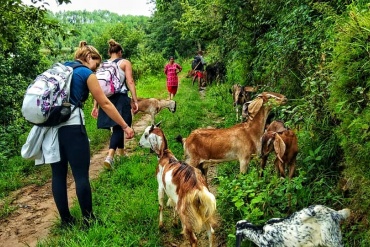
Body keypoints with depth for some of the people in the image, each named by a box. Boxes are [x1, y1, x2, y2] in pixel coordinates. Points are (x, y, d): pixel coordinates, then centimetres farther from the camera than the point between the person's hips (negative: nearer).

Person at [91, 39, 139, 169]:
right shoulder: (125, 62, 5)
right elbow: (130, 82, -6)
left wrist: (95, 106, 12)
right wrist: (135, 100, -7)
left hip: (106, 99, 4)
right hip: (120, 98, -4)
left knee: (118, 127, 17)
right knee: (118, 127, -5)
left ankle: (121, 153, 31)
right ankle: (110, 156, -23)